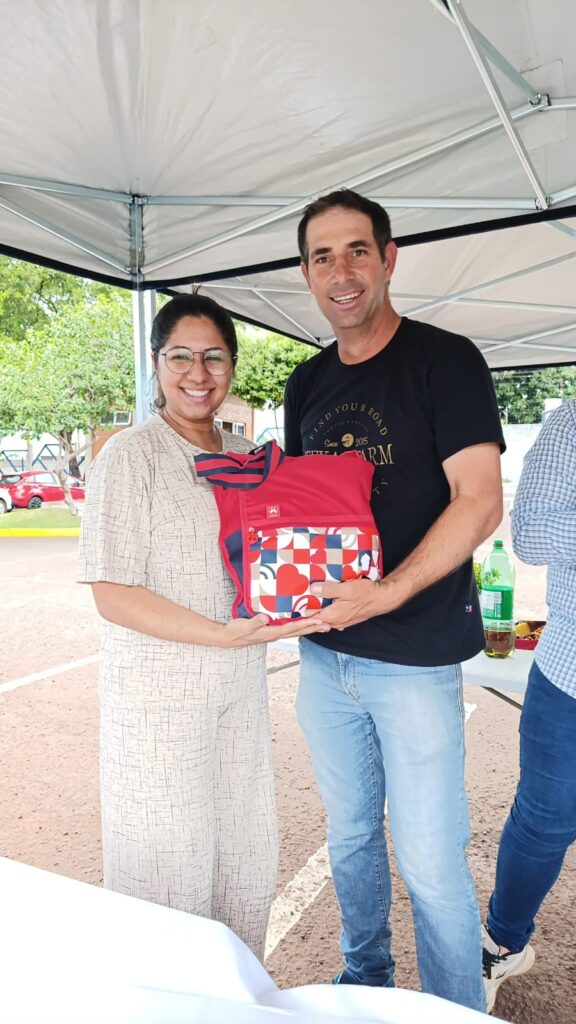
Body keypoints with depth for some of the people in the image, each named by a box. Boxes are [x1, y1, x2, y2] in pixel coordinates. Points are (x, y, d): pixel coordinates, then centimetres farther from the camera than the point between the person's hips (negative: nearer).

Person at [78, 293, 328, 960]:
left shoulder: (245, 455, 7)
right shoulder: (130, 455, -12)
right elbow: (112, 595, -16)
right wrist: (224, 634, -24)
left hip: (240, 686, 6)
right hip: (158, 694, -6)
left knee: (245, 852, 19)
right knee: (168, 865, 9)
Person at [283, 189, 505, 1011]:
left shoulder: (444, 360, -8)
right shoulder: (307, 384, 10)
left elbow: (480, 503, -15)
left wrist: (387, 593, -25)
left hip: (416, 657, -5)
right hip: (324, 653, 6)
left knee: (431, 863, 5)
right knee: (350, 834, 21)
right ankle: (365, 980, 45)